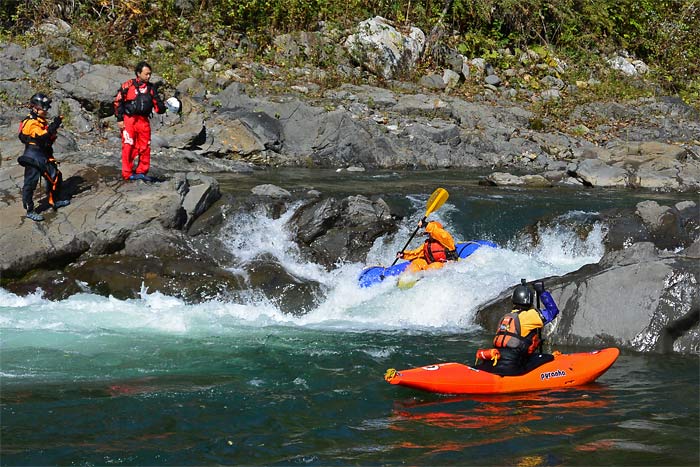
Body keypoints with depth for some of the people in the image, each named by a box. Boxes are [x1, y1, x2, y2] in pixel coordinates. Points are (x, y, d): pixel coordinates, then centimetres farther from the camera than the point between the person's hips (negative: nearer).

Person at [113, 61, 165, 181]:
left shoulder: (151, 88, 12)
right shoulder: (128, 85, -2)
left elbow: (157, 104, 11)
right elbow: (118, 101, 0)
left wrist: (163, 108, -13)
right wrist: (119, 119, -4)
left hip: (144, 121, 5)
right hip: (129, 120, -5)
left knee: (145, 148, 5)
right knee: (128, 147, -5)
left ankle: (141, 172, 15)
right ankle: (127, 174, 0)